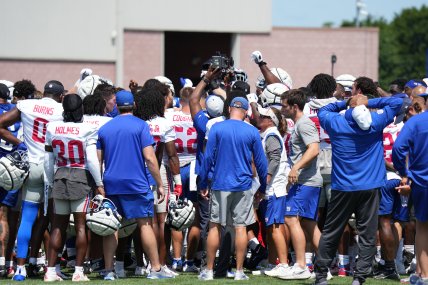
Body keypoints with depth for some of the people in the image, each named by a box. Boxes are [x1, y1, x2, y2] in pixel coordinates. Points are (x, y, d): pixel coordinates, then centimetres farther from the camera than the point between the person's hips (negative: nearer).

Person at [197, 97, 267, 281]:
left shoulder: (217, 128, -3)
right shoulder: (252, 132, -1)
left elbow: (208, 157, -4)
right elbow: (260, 162, 4)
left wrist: (203, 183, 4)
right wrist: (262, 188, 14)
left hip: (220, 185, 0)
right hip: (243, 186, 0)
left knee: (214, 226, 6)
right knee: (241, 227, 3)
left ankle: (209, 270, 7)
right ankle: (239, 271, 3)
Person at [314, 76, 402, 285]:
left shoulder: (336, 122, -3)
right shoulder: (376, 122, -6)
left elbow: (322, 111, 19)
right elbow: (397, 102, 3)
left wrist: (345, 103, 6)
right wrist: (370, 103, -4)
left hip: (342, 188, 1)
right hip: (370, 188, -1)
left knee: (330, 233, 11)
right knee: (367, 235, 2)